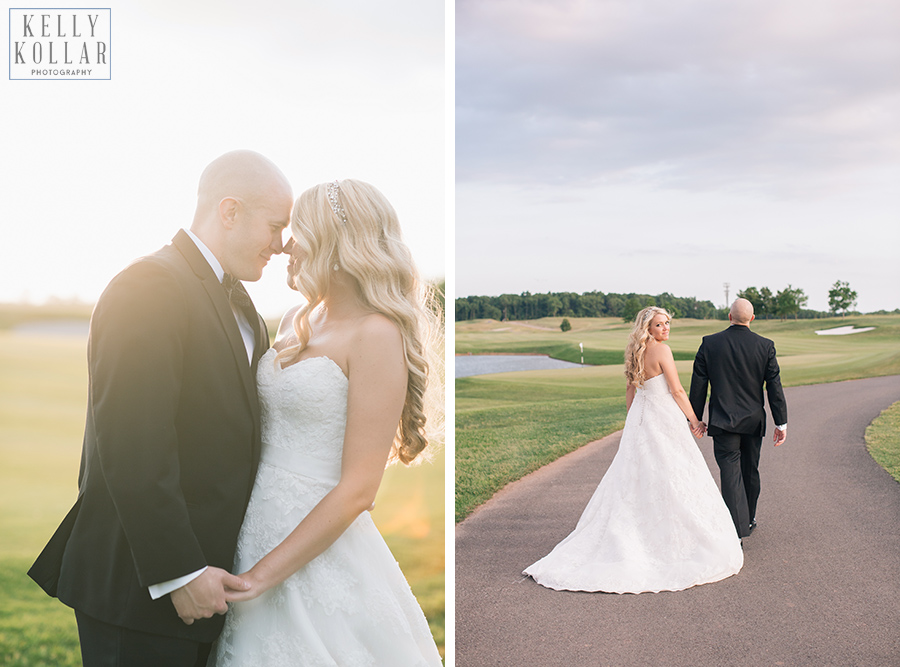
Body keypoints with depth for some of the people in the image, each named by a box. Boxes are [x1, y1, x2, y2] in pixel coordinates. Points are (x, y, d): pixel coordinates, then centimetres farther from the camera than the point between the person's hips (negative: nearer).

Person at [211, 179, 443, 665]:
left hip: (318, 548, -7)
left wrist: (263, 573, -16)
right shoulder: (296, 321, 8)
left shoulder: (377, 335, -15)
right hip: (259, 527, 7)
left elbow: (357, 489, -18)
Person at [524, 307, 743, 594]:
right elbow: (677, 390, -13)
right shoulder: (662, 350, -14)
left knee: (633, 482, 10)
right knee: (674, 482, 0)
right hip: (665, 422, -8)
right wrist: (694, 420, -4)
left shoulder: (636, 352, 10)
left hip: (640, 420, 8)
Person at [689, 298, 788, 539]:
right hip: (753, 420, 2)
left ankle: (737, 529, -12)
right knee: (750, 471, 18)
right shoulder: (765, 346, -5)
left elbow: (698, 385, -4)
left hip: (723, 421, -2)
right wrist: (781, 423, 2)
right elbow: (774, 387, -3)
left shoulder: (710, 343, -7)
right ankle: (748, 519, 35)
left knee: (730, 472, -3)